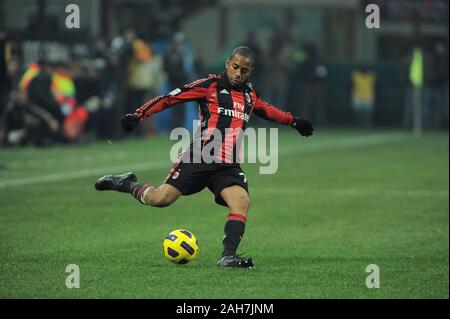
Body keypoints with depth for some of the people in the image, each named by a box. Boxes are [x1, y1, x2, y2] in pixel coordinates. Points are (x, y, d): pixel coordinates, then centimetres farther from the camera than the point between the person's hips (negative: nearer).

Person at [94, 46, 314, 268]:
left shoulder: (250, 94, 17)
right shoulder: (211, 85, -1)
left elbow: (266, 110, 41)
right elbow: (171, 98, -5)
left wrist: (293, 121, 46)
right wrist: (138, 116, -12)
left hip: (229, 166, 5)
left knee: (241, 202, -21)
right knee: (161, 198, -13)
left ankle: (228, 256, -23)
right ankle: (127, 185, 16)